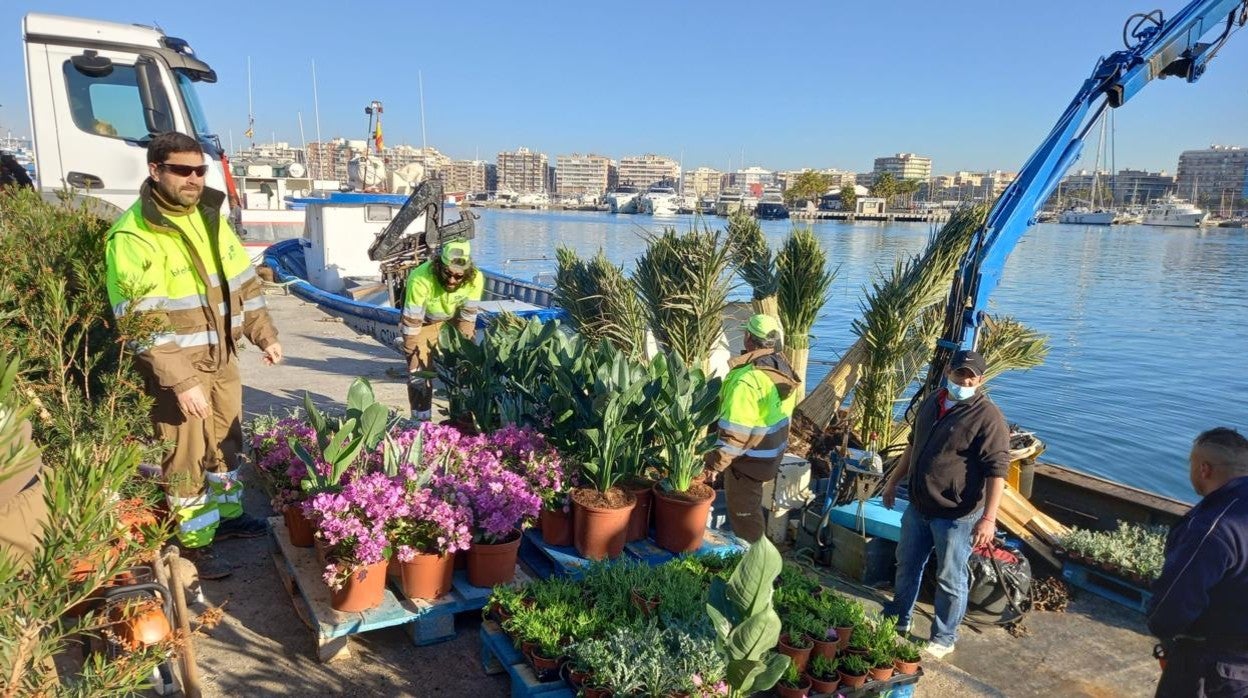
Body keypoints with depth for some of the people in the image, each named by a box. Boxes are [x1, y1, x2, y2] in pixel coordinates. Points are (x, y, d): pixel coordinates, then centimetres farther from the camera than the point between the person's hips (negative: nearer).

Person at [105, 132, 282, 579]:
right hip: (175, 367, -7)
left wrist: (264, 334, 9)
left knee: (227, 442, 20)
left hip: (223, 358, 7)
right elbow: (145, 323, -25)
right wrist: (181, 381, -28)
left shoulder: (209, 215, 3)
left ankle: (227, 516, 39)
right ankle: (194, 545, 20)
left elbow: (243, 281, 11)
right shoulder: (133, 236, -21)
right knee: (186, 458, 5)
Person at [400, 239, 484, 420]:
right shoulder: (421, 279, -40)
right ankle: (421, 421, 6)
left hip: (454, 320, 3)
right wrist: (413, 358, -26)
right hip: (423, 322, -2)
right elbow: (412, 323, -31)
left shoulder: (476, 279, -32)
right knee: (419, 372, -9)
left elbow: (467, 319, -17)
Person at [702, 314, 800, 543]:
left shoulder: (747, 379, -30)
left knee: (743, 511, 9)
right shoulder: (782, 367, -2)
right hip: (772, 451, 9)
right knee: (751, 506, 26)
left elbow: (734, 431, -29)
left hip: (751, 457, -9)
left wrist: (716, 464, -19)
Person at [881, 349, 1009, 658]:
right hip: (918, 506, 7)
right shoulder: (931, 402, 6)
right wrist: (893, 481, 20)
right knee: (907, 565, 20)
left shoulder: (987, 417, -17)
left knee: (950, 579, 7)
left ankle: (944, 639, 24)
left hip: (956, 514, -7)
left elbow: (997, 470, -21)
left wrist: (988, 518, -26)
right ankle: (898, 620, 38)